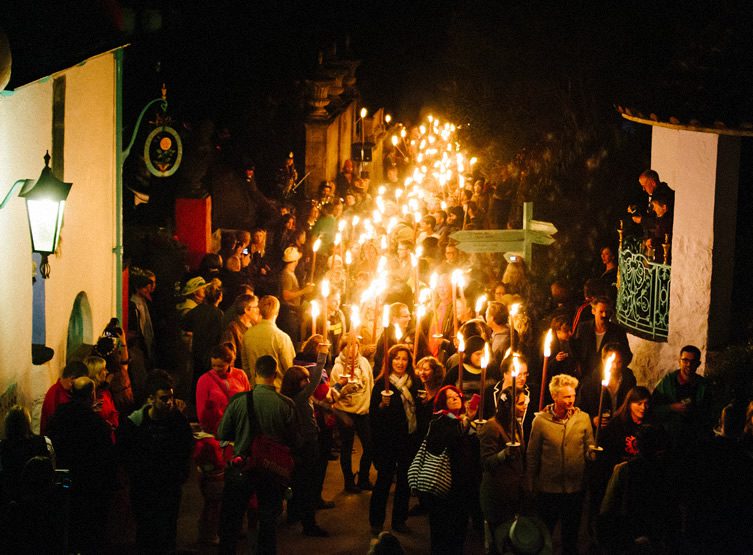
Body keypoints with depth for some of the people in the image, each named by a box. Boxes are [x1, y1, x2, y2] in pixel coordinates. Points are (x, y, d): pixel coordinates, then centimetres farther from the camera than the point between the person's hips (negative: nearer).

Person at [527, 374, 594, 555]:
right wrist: (532, 484, 0)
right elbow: (532, 455, -3)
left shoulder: (583, 418, -4)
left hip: (575, 487, 2)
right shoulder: (541, 420, -9)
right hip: (548, 488, -2)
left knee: (571, 533, 17)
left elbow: (589, 448, 4)